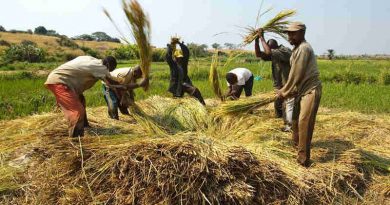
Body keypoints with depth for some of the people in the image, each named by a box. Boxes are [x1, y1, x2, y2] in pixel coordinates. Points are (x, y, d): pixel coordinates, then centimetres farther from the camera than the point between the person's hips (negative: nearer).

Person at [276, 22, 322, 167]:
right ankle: (296, 143, 44)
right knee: (296, 119, 21)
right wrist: (285, 90, 11)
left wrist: (284, 92, -10)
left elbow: (296, 75, -19)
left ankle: (303, 158, -9)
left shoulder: (304, 48, -18)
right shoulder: (297, 48, 13)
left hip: (311, 90, -10)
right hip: (302, 90, 10)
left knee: (304, 122, -15)